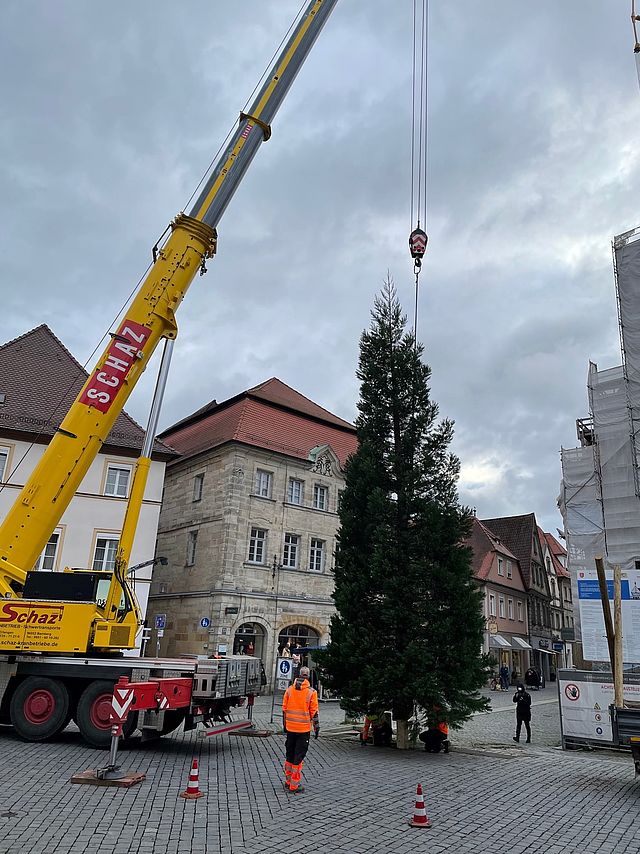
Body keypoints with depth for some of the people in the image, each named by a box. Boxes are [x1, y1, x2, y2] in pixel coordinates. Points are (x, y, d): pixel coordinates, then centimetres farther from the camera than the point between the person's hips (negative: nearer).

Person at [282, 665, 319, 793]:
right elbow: (314, 712, -8)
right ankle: (294, 786, 6)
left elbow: (284, 709, 6)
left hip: (290, 728, 4)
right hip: (304, 729, -4)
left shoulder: (289, 690, 0)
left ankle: (288, 782, 27)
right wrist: (316, 727, 2)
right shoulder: (311, 692, -11)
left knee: (290, 755, 17)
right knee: (299, 757, 3)